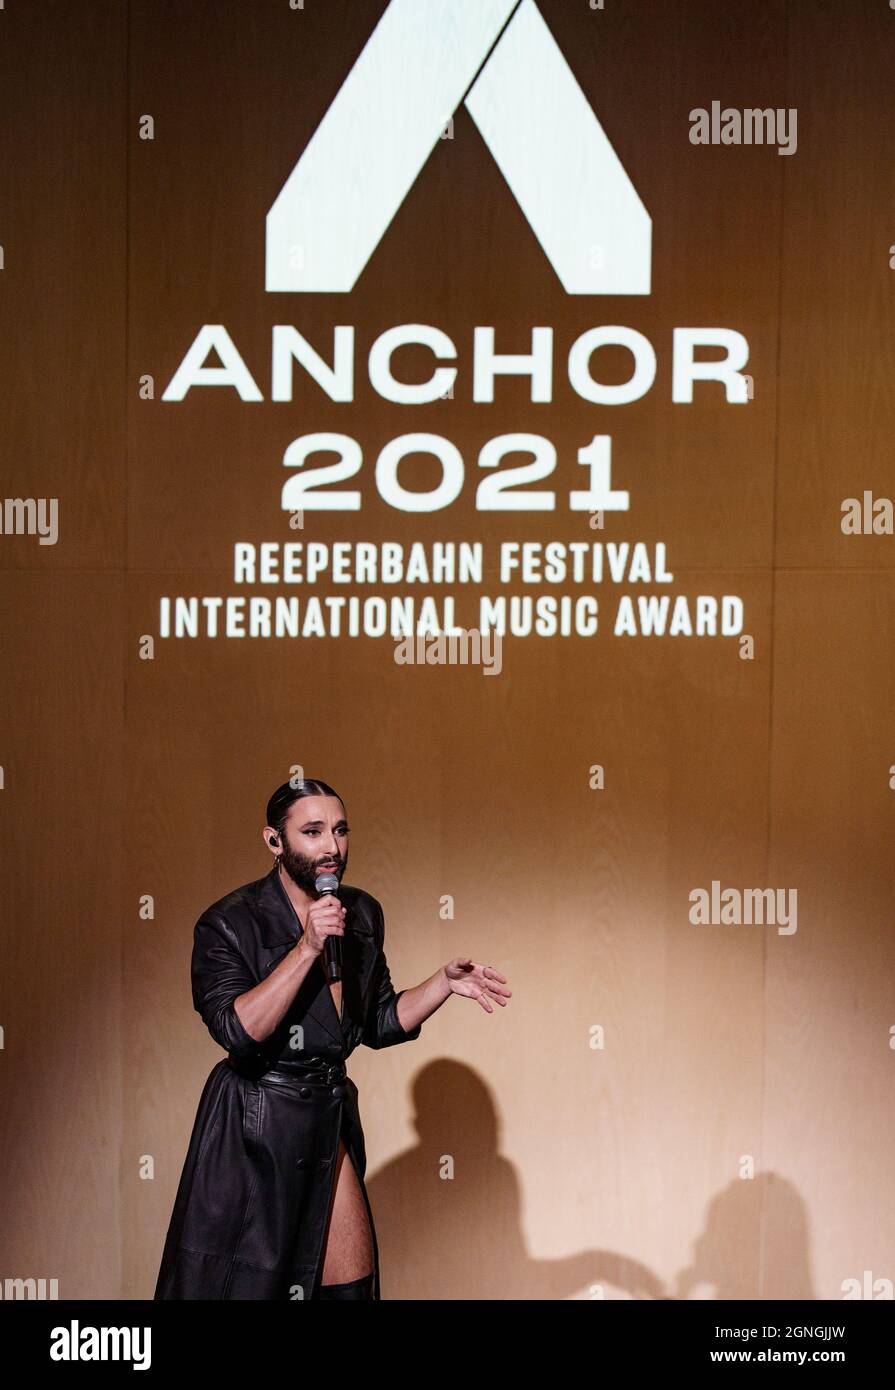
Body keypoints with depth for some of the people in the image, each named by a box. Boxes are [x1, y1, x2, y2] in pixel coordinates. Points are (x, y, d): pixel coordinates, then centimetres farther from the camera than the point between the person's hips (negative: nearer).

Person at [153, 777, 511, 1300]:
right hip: (254, 1129, -5)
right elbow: (239, 1031, -26)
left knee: (351, 1282, 7)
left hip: (330, 1120, 6)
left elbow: (378, 1024, 12)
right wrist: (307, 949, -28)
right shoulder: (228, 924, -14)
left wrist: (445, 982, 0)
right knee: (244, 1282, 5)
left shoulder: (363, 914, 5)